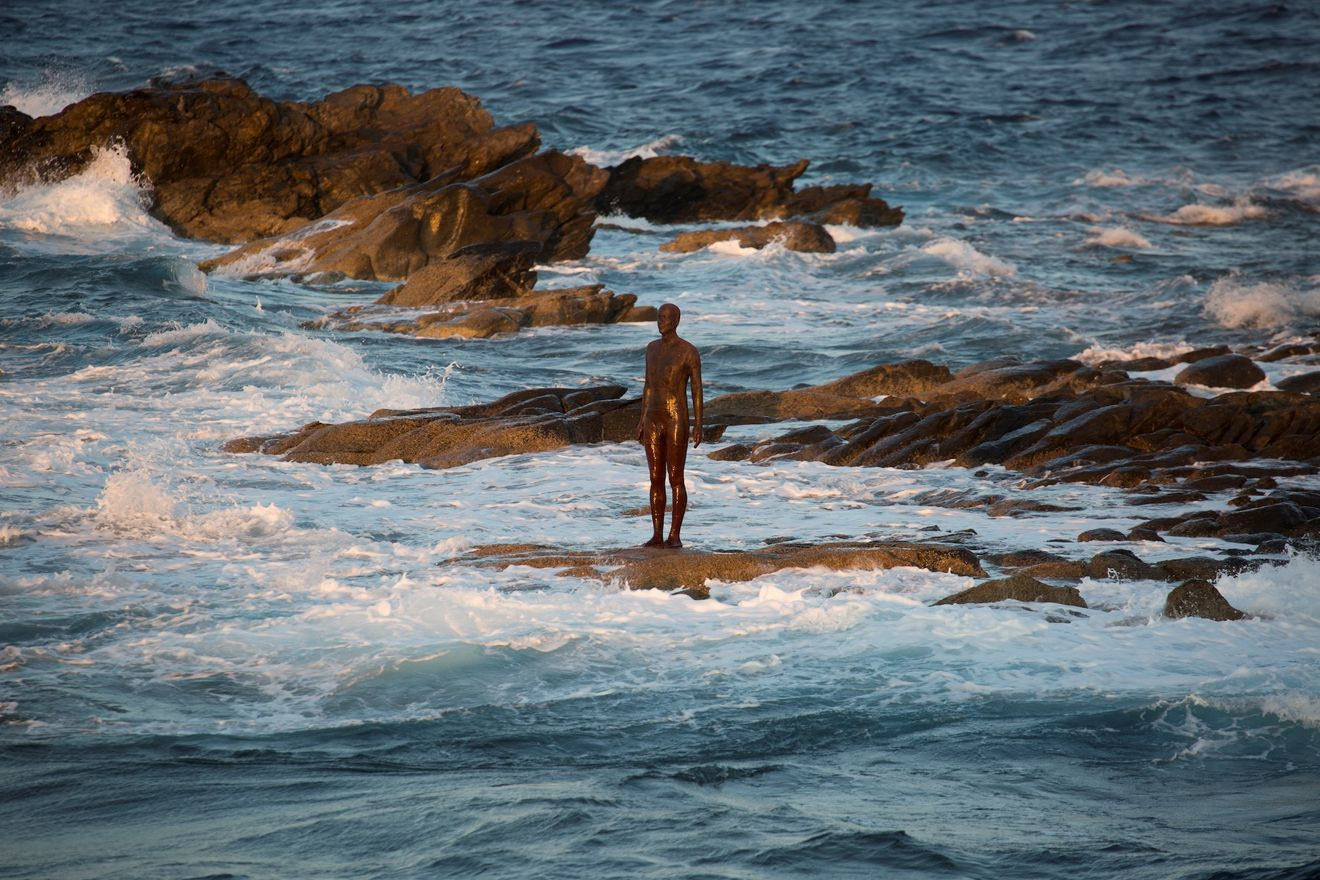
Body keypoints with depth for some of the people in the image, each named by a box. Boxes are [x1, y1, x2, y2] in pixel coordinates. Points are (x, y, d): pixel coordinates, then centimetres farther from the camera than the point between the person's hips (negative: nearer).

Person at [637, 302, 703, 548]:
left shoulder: (690, 351, -8)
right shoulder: (652, 348, 11)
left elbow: (697, 389, -7)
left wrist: (699, 426, -11)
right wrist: (642, 421, 13)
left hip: (677, 421, -6)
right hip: (653, 421, 6)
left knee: (676, 479, -2)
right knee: (656, 479, 6)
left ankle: (675, 536, 6)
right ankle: (657, 535, 12)